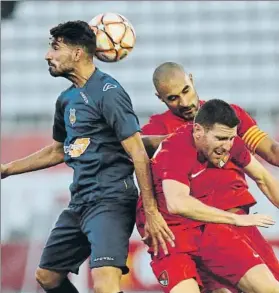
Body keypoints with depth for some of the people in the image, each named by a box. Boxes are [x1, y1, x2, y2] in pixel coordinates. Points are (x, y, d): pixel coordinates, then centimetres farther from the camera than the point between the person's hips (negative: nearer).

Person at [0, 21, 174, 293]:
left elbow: (139, 155, -16)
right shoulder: (67, 99, 14)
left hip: (111, 201, -9)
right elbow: (57, 151, 30)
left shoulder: (107, 92, -12)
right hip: (79, 203, 9)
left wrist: (151, 212, -21)